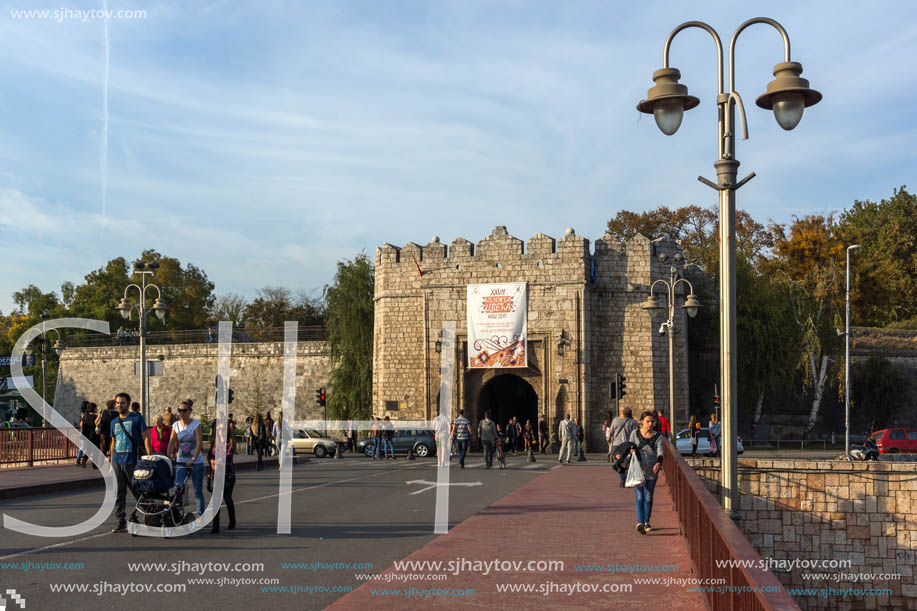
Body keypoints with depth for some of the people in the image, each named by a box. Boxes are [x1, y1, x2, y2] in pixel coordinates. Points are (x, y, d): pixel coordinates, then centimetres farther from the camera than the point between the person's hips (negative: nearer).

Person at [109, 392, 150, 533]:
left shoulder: (137, 419, -1)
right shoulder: (114, 422, 16)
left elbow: (145, 438, -5)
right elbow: (113, 444, 21)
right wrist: (111, 463, 17)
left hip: (132, 462, -5)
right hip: (117, 462, 5)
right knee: (119, 493, 3)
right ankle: (121, 522, 6)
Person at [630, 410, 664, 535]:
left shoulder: (658, 437, 2)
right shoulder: (635, 434, 3)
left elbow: (660, 452, -10)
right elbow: (629, 450, 13)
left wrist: (659, 463, -30)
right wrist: (631, 450, -11)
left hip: (651, 471, 1)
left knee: (648, 498, 11)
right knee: (640, 497, -11)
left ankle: (646, 522, 27)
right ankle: (640, 523, -22)